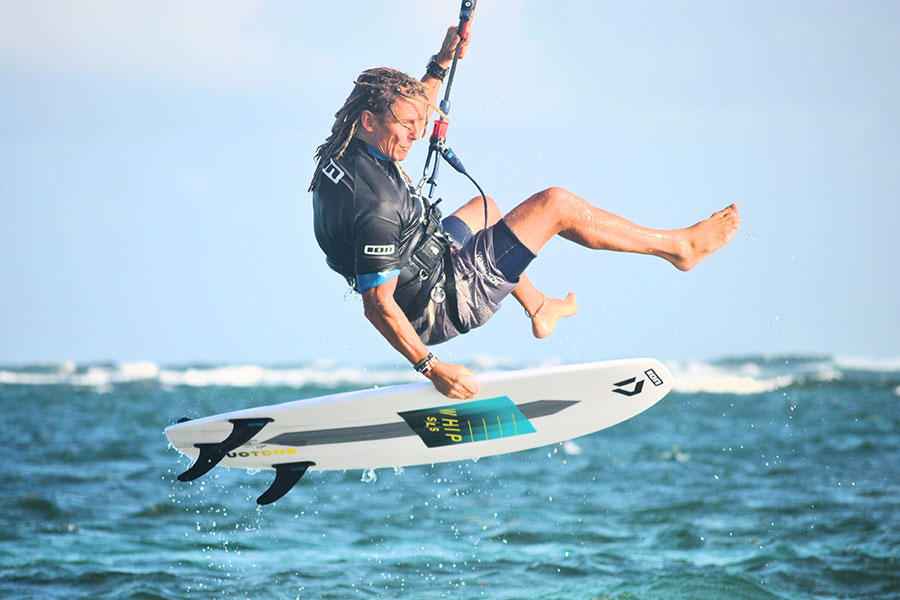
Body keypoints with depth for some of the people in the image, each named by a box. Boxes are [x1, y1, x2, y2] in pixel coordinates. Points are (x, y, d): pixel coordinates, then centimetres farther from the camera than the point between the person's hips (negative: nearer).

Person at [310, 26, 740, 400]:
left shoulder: (344, 153, -6)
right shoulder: (378, 206, -36)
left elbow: (412, 110, 16)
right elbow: (378, 305, -33)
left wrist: (441, 62, 10)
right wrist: (432, 368, -27)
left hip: (425, 268, 10)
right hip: (443, 305, -10)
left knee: (483, 208, 35)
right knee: (555, 205, -5)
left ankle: (539, 309, 50)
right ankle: (676, 246, 12)